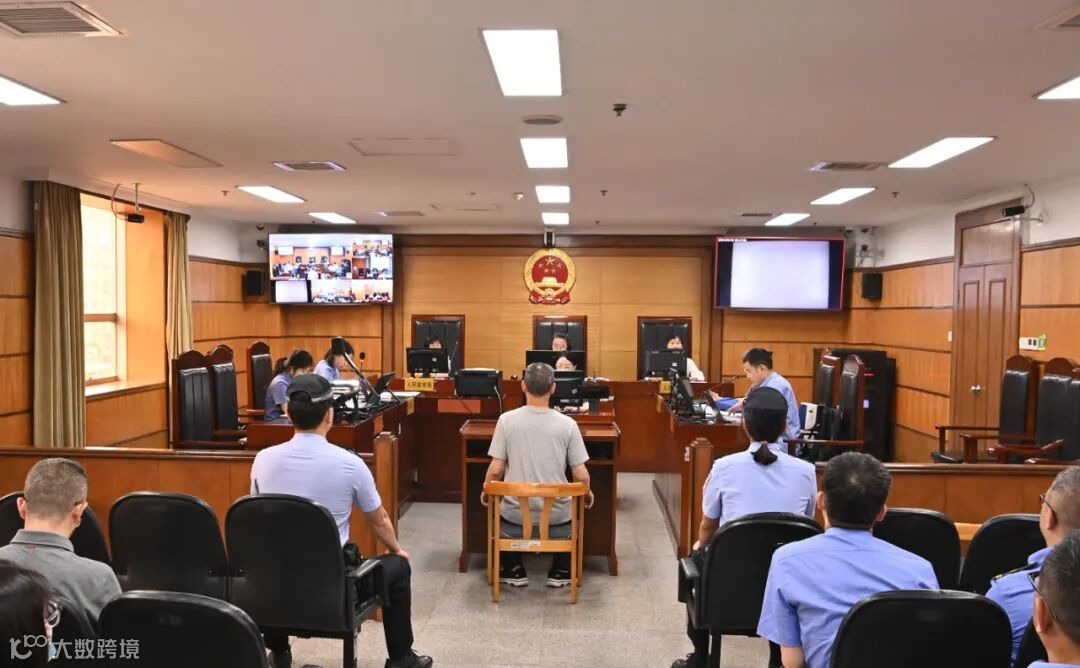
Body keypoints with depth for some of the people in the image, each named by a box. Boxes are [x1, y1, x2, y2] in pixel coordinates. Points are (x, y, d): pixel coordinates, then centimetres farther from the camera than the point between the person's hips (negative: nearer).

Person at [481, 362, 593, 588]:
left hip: (516, 513, 0)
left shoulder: (507, 419, -10)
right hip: (556, 514, 0)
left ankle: (514, 571, 34)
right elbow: (581, 476, -7)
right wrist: (587, 493, 16)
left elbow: (496, 469, -7)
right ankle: (560, 572, 33)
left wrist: (486, 491, 14)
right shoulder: (568, 424, -10)